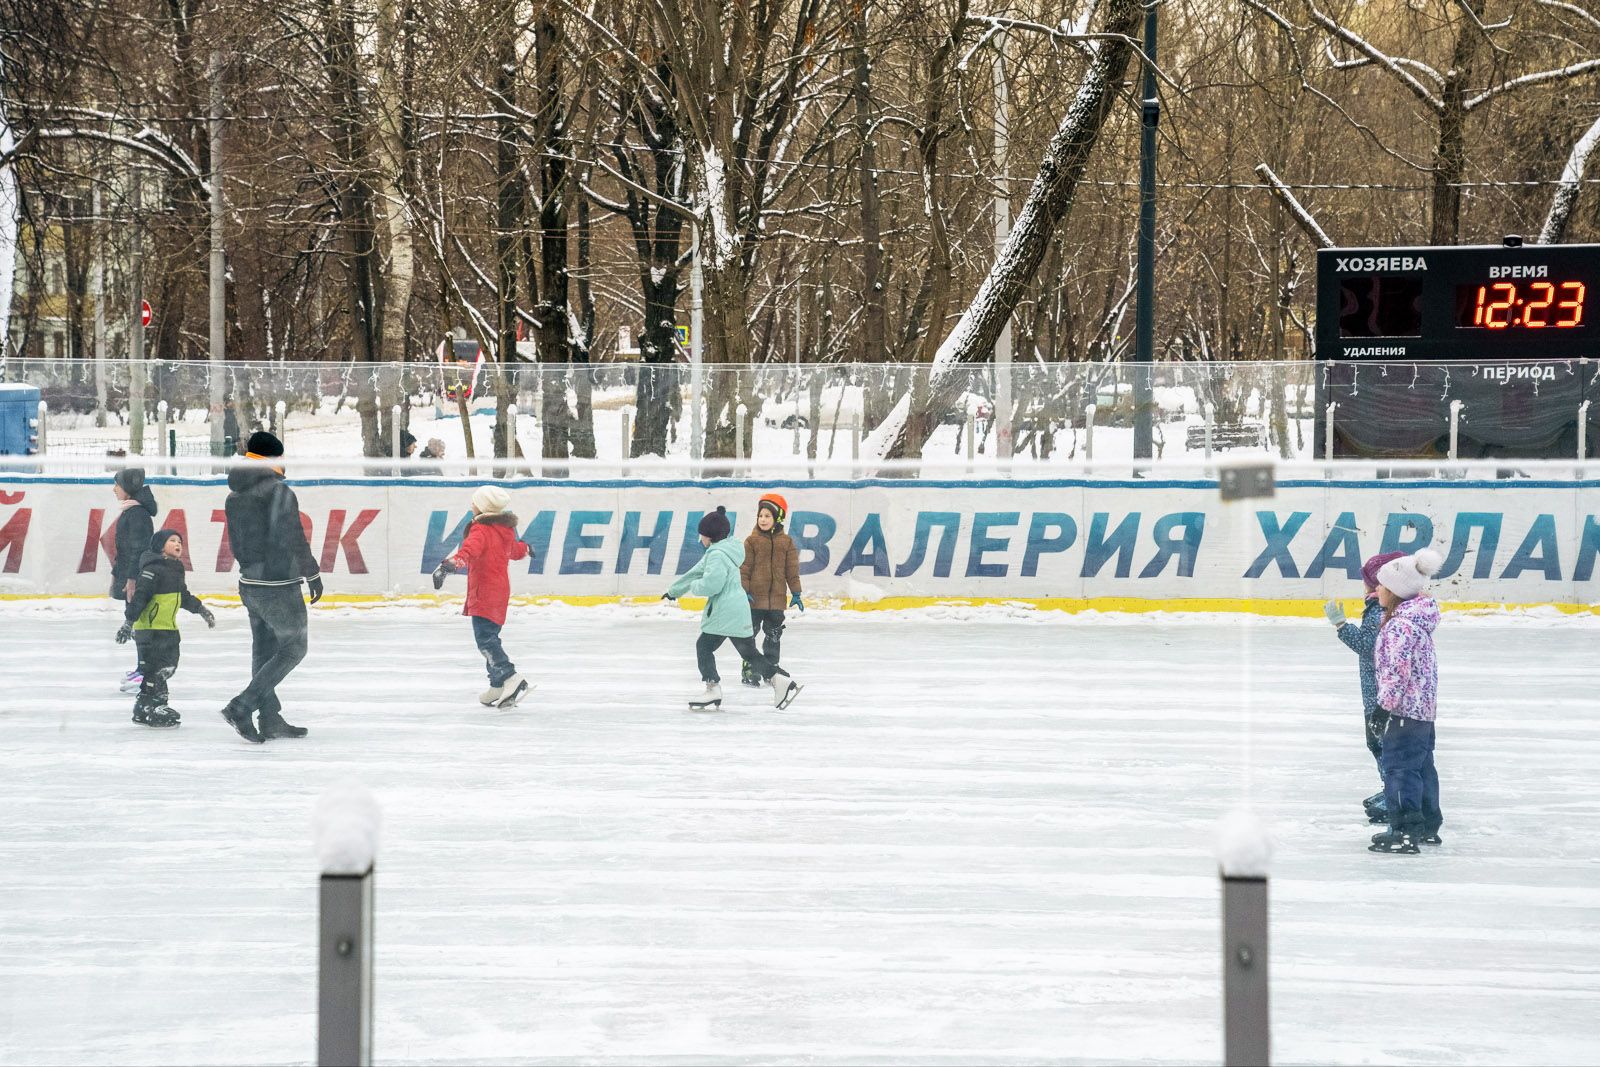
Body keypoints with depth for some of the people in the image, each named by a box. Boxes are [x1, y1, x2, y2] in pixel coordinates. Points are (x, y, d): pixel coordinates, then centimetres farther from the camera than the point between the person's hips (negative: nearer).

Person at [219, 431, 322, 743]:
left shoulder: (234, 498, 6)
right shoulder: (279, 492, -17)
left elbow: (237, 544, 13)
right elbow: (294, 539, -17)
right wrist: (312, 574, -8)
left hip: (249, 584, 8)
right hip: (279, 587, -8)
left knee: (264, 650, 15)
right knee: (293, 648, 3)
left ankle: (270, 720, 20)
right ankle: (241, 707, -7)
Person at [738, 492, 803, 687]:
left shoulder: (786, 542, 4)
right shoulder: (752, 541, -3)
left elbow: (792, 568, 6)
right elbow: (744, 567, -4)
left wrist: (796, 593, 4)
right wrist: (744, 591, -10)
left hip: (777, 598, 2)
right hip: (755, 597, -2)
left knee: (774, 635, 10)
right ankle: (749, 670, 8)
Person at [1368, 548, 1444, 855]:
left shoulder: (1400, 626, -22)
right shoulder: (1419, 617, 9)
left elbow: (1398, 671, -24)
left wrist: (1386, 705, -19)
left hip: (1406, 707, -10)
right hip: (1425, 706, 10)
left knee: (1399, 767, -6)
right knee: (1422, 766, 18)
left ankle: (1405, 831, -5)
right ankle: (1428, 826, 27)